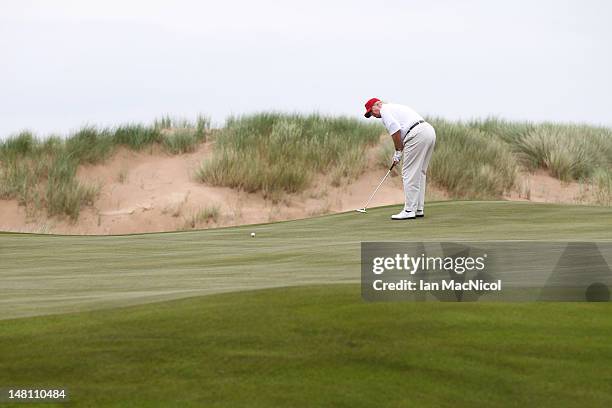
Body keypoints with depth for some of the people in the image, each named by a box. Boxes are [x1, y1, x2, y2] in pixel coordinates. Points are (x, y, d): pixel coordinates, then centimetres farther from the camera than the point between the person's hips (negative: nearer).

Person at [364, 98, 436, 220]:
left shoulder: (385, 110, 2)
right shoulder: (395, 108, 30)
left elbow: (395, 131, -10)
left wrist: (398, 152, 0)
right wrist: (399, 152, 17)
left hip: (418, 134, -10)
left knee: (410, 174, -5)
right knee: (420, 173, 15)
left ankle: (409, 210, -5)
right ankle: (419, 209, 17)